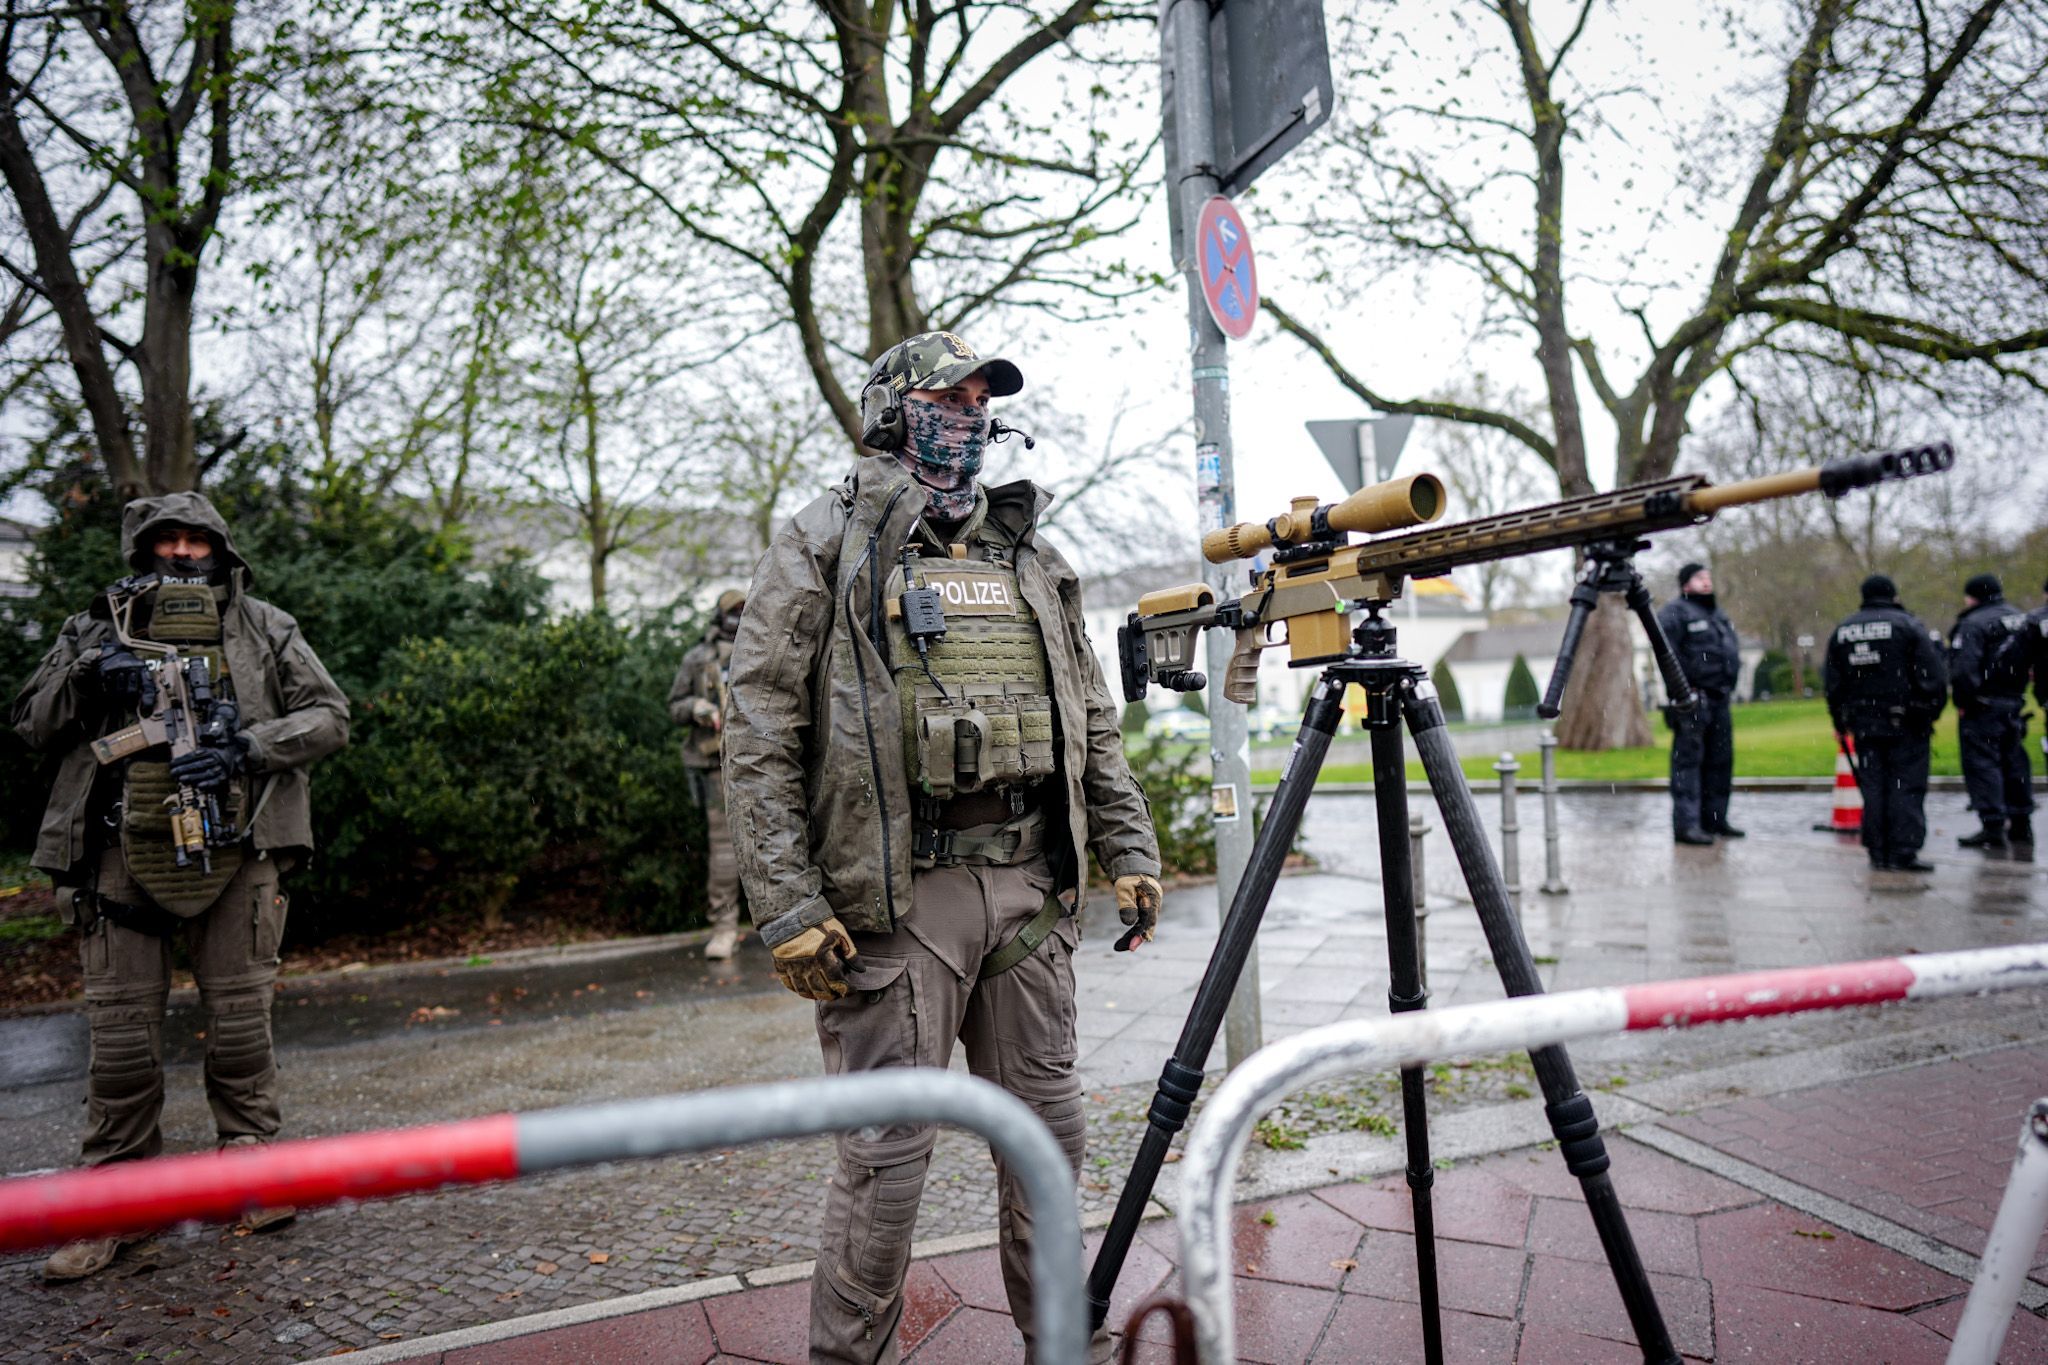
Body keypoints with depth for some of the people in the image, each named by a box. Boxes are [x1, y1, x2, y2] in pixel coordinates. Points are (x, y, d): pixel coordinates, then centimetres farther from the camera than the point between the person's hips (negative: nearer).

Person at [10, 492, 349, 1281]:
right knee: (120, 1029, 4)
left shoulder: (264, 630, 8)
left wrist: (244, 747, -12)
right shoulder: (98, 629, 12)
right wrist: (88, 674, -7)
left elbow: (330, 717, 3)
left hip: (234, 853, -1)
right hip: (122, 854, 1)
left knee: (240, 1021, 5)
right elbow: (33, 727, 13)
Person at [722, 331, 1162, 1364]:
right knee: (888, 1151, 2)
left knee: (1048, 1128, 15)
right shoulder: (824, 546, 0)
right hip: (898, 893, -5)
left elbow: (1095, 723, 18)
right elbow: (759, 735, -7)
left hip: (1031, 889, 5)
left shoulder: (1029, 556, 16)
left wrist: (1130, 851, 10)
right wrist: (788, 909, -13)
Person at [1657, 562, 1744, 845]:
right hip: (1692, 701, -9)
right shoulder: (1675, 612, -7)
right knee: (1688, 760, -9)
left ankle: (1714, 819, 21)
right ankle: (1685, 824, -10)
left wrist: (1728, 686, 18)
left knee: (1720, 761, 12)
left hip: (1719, 699, 9)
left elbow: (1731, 651, 28)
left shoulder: (1719, 615, 22)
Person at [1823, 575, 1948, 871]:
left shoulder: (1842, 630, 10)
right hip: (1905, 723, -4)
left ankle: (1878, 852, 9)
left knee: (1873, 786, 8)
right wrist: (1933, 711, 4)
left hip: (1864, 724, 4)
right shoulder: (1909, 625, -5)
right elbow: (1932, 675, -10)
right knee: (1907, 785, -2)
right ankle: (1903, 853, -7)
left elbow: (1832, 682, 13)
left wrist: (1840, 721, 20)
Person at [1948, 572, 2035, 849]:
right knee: (2014, 762, 16)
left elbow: (1964, 668, -22)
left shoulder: (1973, 624, -13)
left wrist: (1962, 701, -15)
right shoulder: (2020, 620, 15)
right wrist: (2016, 693, 20)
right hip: (2014, 702, 9)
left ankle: (1993, 827, -9)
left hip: (1982, 705, -9)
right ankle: (2021, 824, 24)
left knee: (1982, 764, -6)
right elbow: (2029, 662, 19)